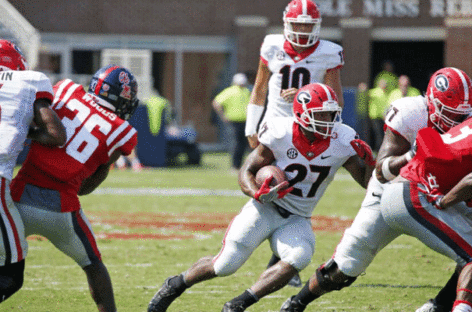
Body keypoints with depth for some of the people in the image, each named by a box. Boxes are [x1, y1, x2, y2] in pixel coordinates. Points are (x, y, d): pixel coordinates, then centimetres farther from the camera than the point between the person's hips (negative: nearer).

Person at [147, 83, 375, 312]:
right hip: (266, 208, -2)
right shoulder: (281, 135, -17)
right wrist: (259, 195, -29)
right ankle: (175, 285, 21)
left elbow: (366, 181, -1)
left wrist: (368, 161, -22)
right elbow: (247, 172, -8)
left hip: (296, 220, 3)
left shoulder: (340, 142, -10)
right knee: (226, 265, -10)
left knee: (299, 257, -29)